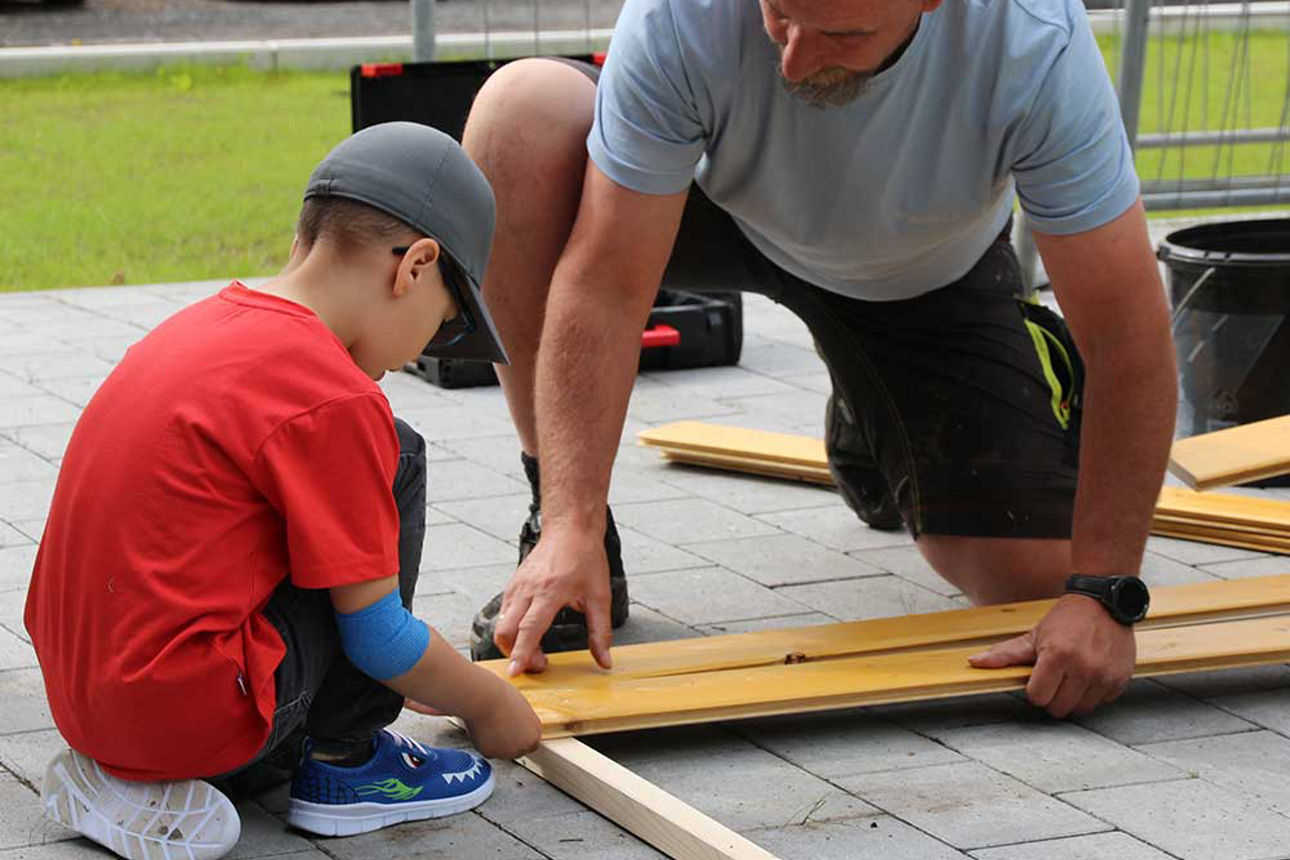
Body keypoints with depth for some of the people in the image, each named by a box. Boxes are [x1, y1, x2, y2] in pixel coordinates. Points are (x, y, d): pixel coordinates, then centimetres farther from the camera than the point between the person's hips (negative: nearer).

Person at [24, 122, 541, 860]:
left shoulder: (198, 328, 13)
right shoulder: (335, 402, -15)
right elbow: (376, 635, -9)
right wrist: (491, 706, 10)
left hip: (82, 699, 9)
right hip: (194, 715, -9)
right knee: (395, 460, 1)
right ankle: (344, 761, 7)